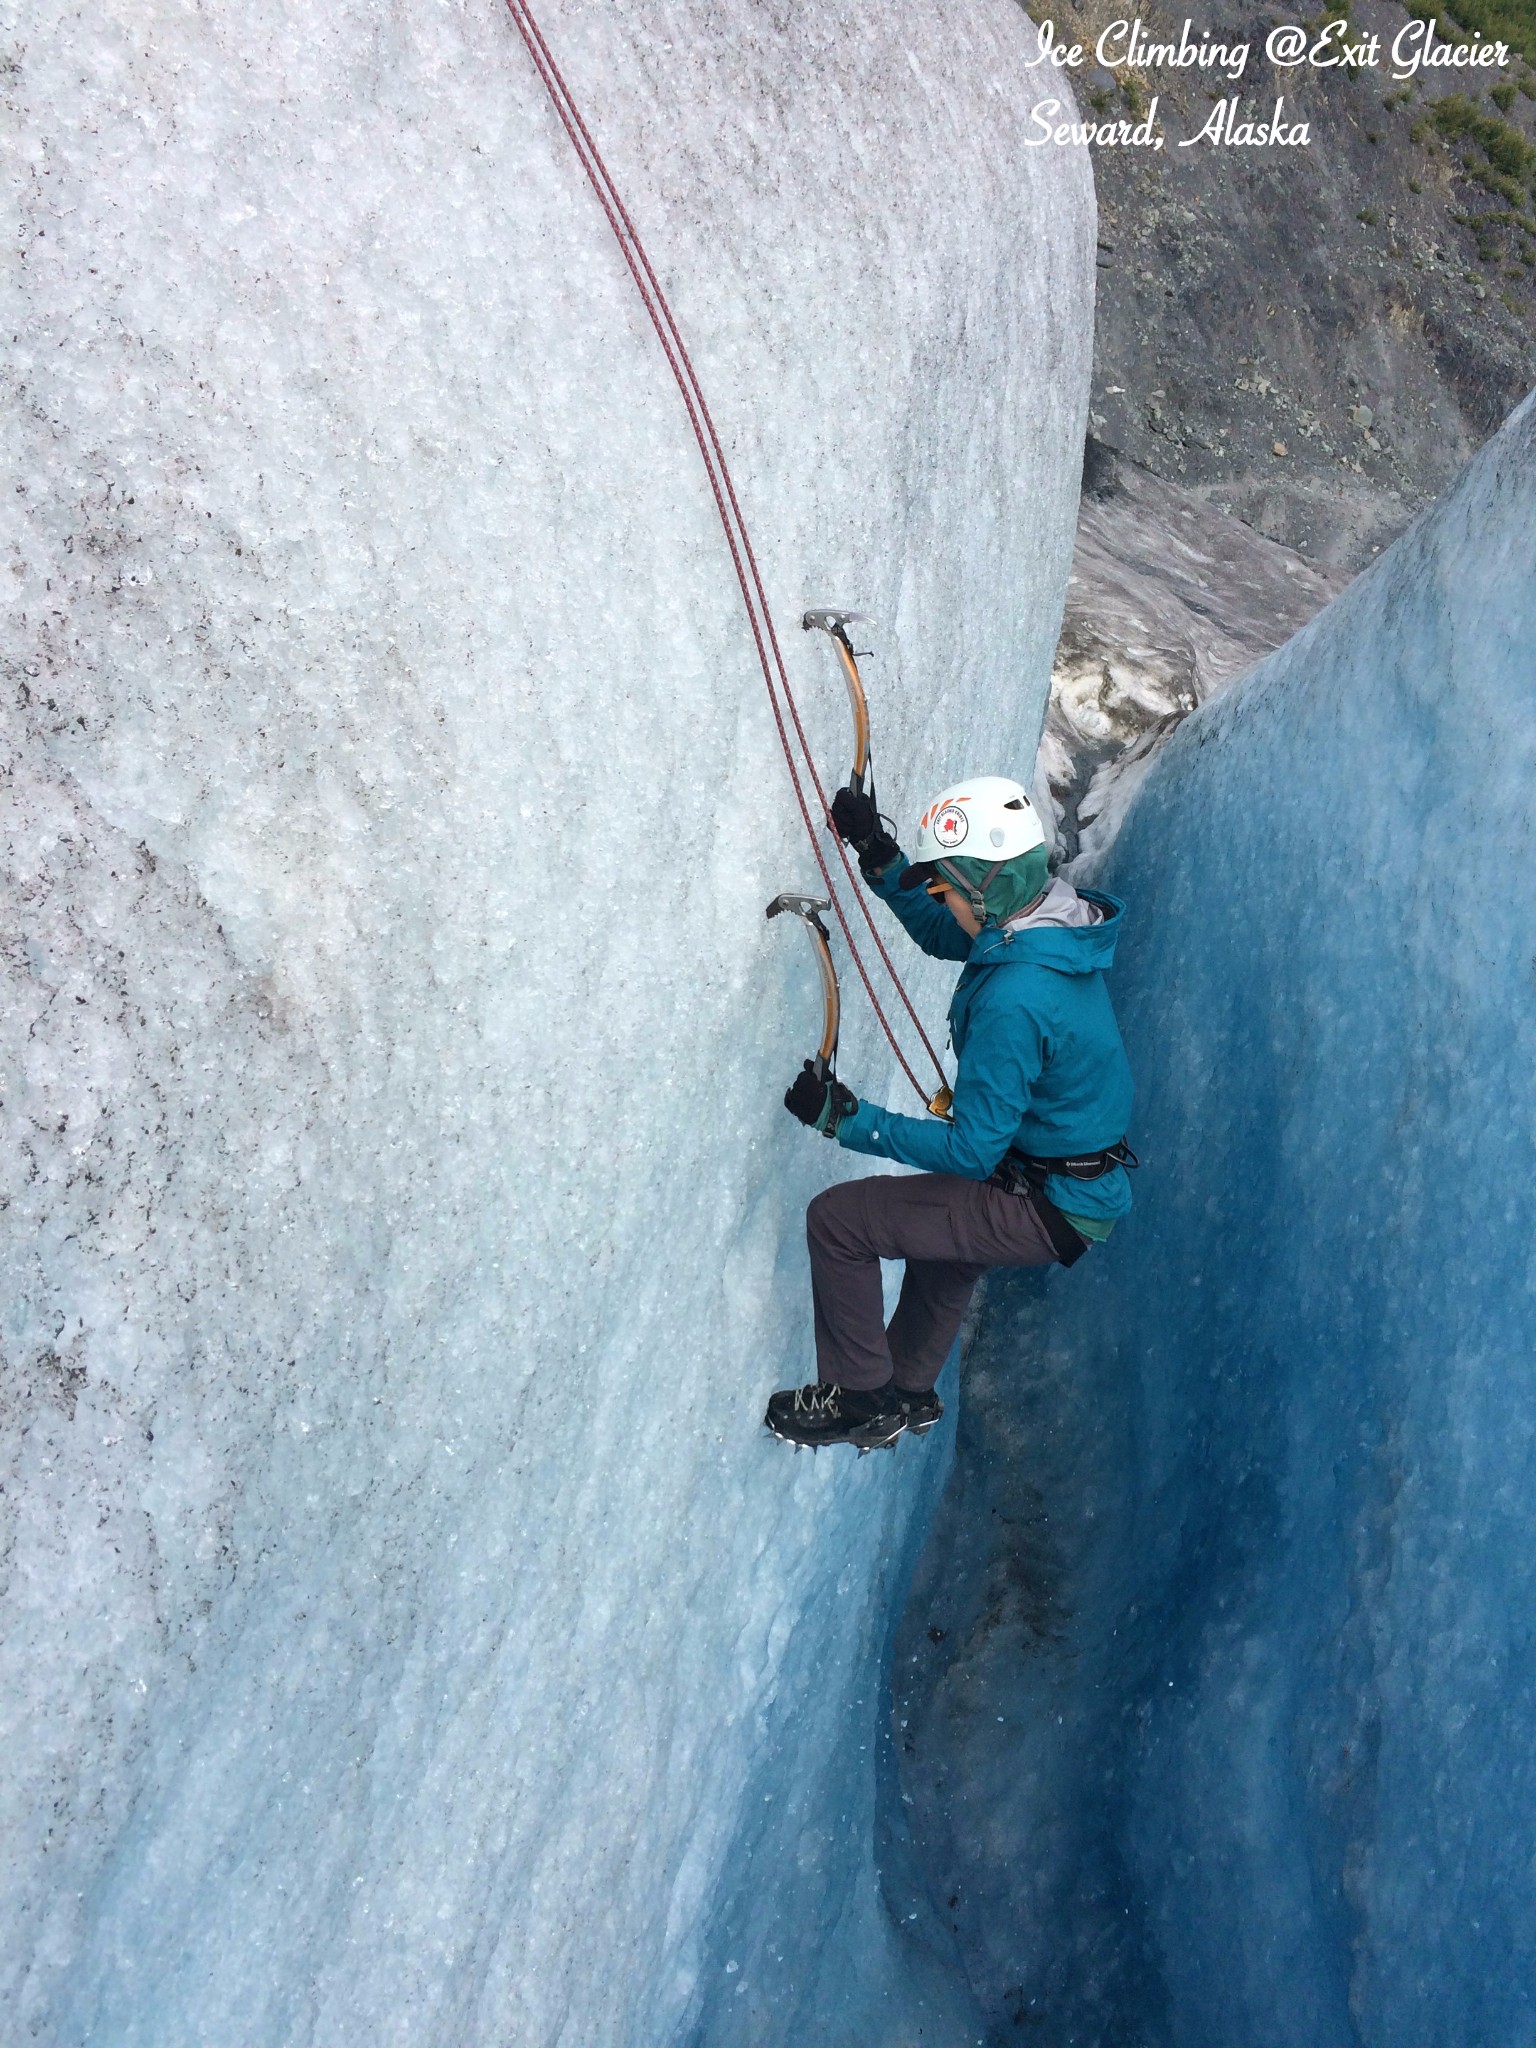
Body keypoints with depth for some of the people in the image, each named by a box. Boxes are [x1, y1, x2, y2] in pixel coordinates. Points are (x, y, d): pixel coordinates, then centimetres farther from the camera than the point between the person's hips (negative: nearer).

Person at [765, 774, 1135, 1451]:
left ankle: (862, 1399, 11)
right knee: (943, 1240, 37)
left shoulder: (1015, 999, -32)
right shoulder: (1052, 924, -3)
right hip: (1088, 1187, 10)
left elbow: (971, 1151, -27)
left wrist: (846, 1117, -21)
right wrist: (880, 858, 4)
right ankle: (910, 1393, 55)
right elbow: (942, 930, 17)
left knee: (837, 1219, -5)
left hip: (1048, 1210, -10)